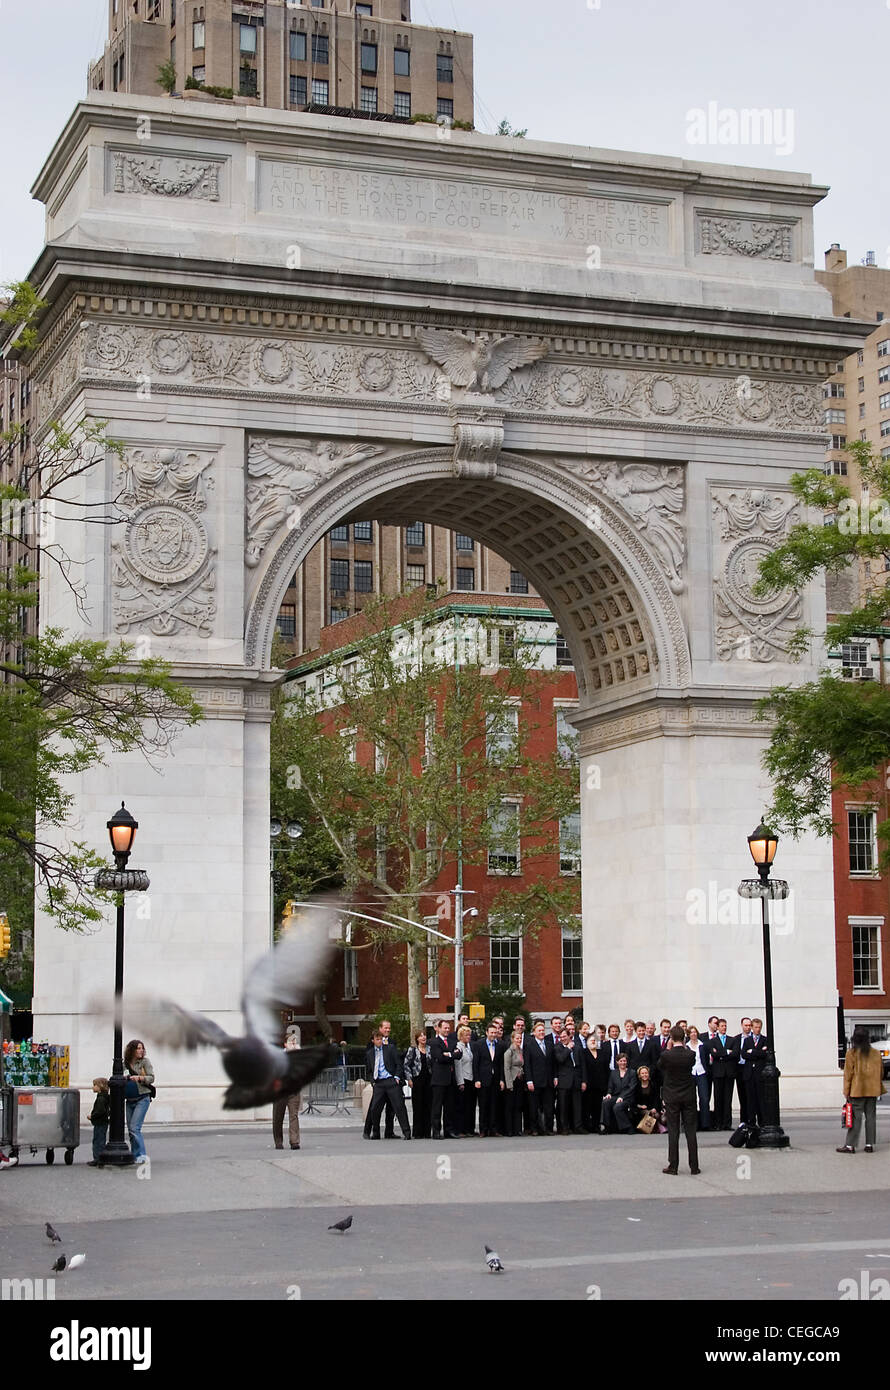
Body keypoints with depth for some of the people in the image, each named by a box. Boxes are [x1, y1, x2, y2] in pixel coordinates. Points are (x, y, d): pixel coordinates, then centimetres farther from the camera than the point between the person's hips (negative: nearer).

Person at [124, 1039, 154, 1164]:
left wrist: (139, 1078, -22)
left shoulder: (145, 1061, 0)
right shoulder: (124, 1064, 10)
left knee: (134, 1128, -15)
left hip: (142, 1098, -5)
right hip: (130, 1100, 5)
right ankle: (135, 1156, 11)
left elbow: (151, 1078, -6)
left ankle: (141, 1155, -11)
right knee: (130, 1129, 4)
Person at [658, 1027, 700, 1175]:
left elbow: (659, 1066, 7)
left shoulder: (666, 1055, -14)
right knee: (690, 1131, 5)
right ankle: (694, 1167, 6)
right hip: (688, 1096, 2)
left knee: (673, 1132, 3)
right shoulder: (690, 1055, -9)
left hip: (671, 1098, -1)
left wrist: (668, 1048, 7)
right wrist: (685, 1047, 12)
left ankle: (673, 1167, 3)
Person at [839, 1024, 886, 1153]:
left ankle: (850, 1145, -2)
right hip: (872, 1091, 4)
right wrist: (879, 1087, 22)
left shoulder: (852, 1053, -9)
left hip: (857, 1091, -4)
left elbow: (848, 1073, -7)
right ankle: (870, 1144, 10)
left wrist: (846, 1091, -2)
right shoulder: (876, 1053, 5)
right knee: (871, 1116, 9)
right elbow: (881, 1073, 11)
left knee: (856, 1117, -3)